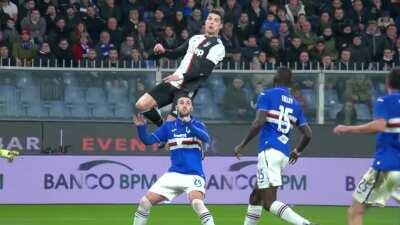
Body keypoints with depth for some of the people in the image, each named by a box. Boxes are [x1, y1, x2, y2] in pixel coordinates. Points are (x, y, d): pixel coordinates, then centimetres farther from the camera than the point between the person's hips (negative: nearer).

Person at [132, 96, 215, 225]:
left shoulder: (198, 125, 2)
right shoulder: (168, 126, 10)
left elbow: (206, 138, -19)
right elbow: (148, 140, 5)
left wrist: (189, 124, -35)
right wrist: (141, 127, -16)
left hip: (193, 175, -4)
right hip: (173, 175, 4)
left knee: (197, 203, -32)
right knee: (145, 202, -2)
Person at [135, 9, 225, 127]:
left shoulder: (218, 46, -5)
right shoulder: (195, 38, 18)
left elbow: (205, 70, -16)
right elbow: (176, 53, 24)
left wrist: (182, 77, -27)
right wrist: (163, 51, 1)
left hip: (187, 88, -7)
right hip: (172, 82, 7)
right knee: (141, 105, -5)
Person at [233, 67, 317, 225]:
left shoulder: (267, 95, 1)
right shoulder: (295, 105, 18)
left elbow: (258, 123, -13)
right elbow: (307, 134, 15)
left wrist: (242, 145, -3)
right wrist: (297, 152, 34)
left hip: (269, 150, -7)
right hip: (284, 155, 7)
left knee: (269, 202, -14)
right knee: (255, 197, 20)